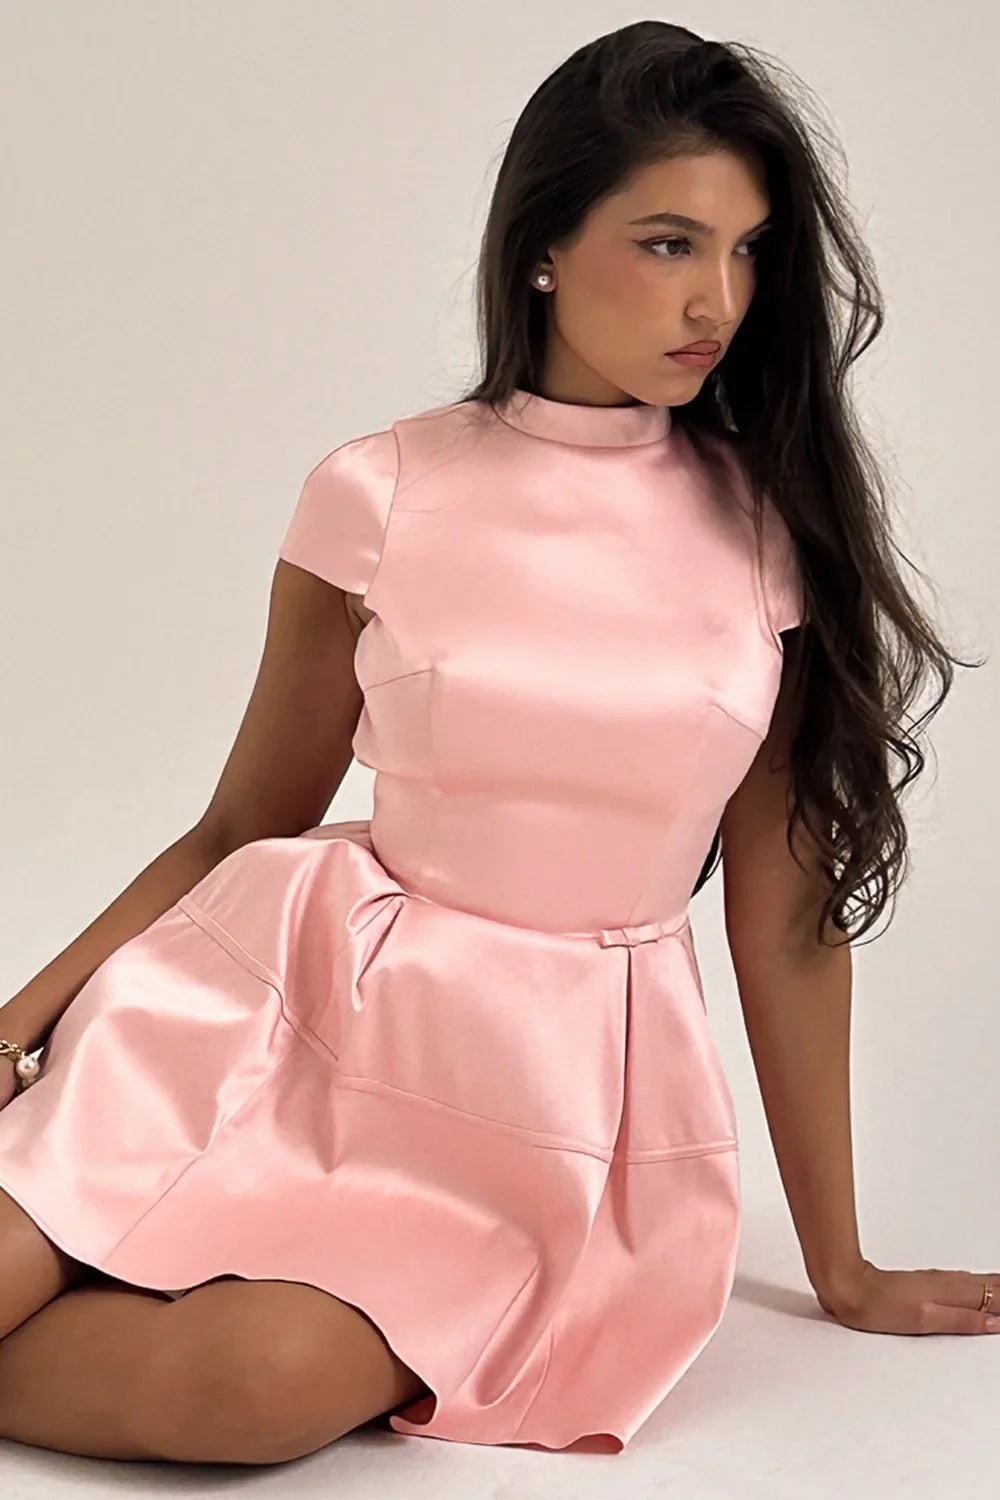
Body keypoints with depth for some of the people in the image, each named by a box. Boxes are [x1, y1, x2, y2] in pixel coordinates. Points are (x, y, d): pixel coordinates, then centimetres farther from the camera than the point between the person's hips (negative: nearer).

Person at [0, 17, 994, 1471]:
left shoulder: (777, 524, 0)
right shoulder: (382, 497, -2)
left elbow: (789, 910, 4)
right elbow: (242, 827, 7)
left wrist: (840, 1267, 8)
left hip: (564, 1083, 0)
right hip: (304, 1005, 0)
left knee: (260, 1380, -28)